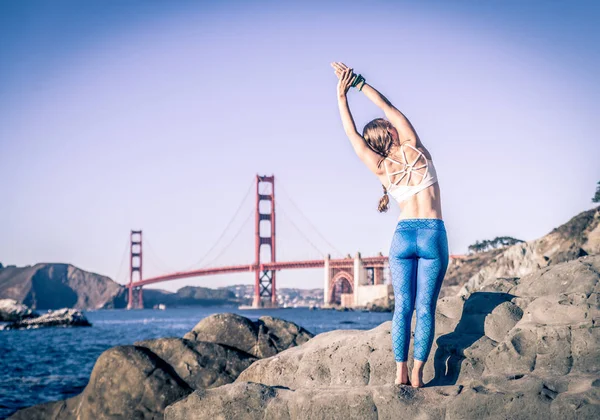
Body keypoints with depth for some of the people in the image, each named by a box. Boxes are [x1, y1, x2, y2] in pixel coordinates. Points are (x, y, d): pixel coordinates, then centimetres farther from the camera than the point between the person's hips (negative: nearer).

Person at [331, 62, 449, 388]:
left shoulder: (380, 167, 3)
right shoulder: (414, 148, -2)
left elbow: (352, 133, 10)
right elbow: (387, 106, 7)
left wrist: (342, 95, 11)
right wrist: (356, 81, 11)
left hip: (403, 235, 2)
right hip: (433, 235, -2)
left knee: (403, 307, 3)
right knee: (425, 308, -2)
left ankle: (401, 372, -3)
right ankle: (417, 374, -7)